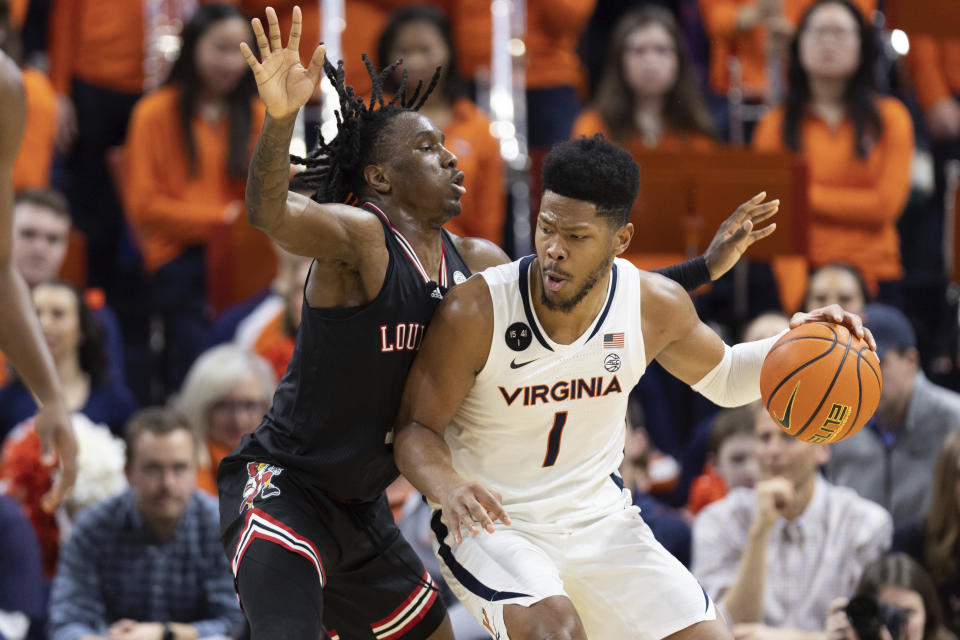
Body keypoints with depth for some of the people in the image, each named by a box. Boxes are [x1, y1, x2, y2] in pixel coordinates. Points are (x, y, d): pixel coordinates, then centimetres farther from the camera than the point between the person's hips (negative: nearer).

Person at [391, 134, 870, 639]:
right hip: (491, 524, -4)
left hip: (599, 521, 5)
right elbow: (415, 427, -13)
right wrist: (449, 488, -34)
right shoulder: (475, 313, -22)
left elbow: (722, 377, 11)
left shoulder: (656, 306, -10)